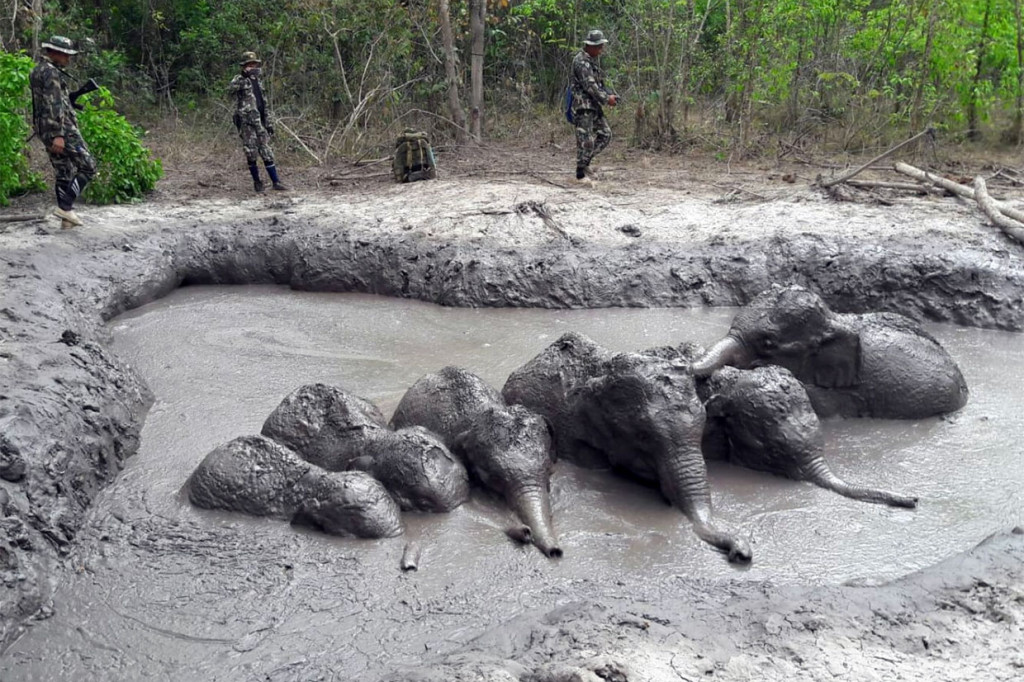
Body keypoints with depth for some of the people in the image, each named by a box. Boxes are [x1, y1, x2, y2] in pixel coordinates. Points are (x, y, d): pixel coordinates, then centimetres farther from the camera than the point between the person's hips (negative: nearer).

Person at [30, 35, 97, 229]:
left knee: (63, 173, 11)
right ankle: (65, 207, -8)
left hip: (46, 131, 10)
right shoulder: (50, 72, -13)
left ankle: (67, 218, 12)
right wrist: (58, 135, -25)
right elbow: (53, 106, -21)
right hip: (62, 129, -10)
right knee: (88, 167, -3)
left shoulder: (37, 71, 18)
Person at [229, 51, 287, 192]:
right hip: (246, 122, -5)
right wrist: (244, 75, -38)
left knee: (267, 152, 3)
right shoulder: (239, 80, -4)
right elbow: (231, 89, -29)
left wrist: (268, 122, 15)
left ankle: (276, 182, 3)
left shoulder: (257, 81, 17)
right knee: (251, 154, 0)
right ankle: (257, 181, 13)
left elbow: (264, 104, 21)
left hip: (260, 122, 5)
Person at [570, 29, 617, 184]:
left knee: (605, 135, 9)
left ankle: (585, 162, 17)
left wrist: (609, 95, 6)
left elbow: (599, 83, 22)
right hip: (583, 106, -10)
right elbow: (589, 86, -20)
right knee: (586, 140, -8)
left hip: (593, 106, 10)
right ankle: (581, 174, 0)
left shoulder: (593, 60, 16)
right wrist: (606, 99, -15)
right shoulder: (581, 61, -15)